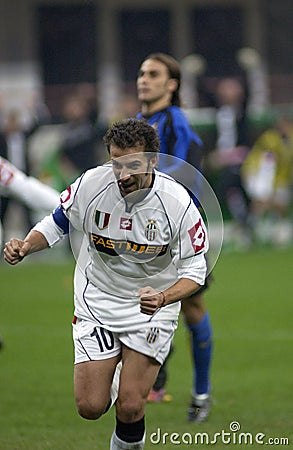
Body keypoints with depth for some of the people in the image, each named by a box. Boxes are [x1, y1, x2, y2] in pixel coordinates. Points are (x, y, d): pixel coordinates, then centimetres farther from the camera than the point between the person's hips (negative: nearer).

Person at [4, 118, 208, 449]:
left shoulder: (176, 202, -20)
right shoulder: (92, 184, -17)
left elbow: (194, 269, -13)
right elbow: (58, 223, 3)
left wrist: (162, 298, -32)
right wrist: (25, 246, -16)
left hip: (150, 304, -2)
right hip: (96, 301, 2)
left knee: (130, 409, -11)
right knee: (90, 407, -3)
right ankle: (112, 380, 33)